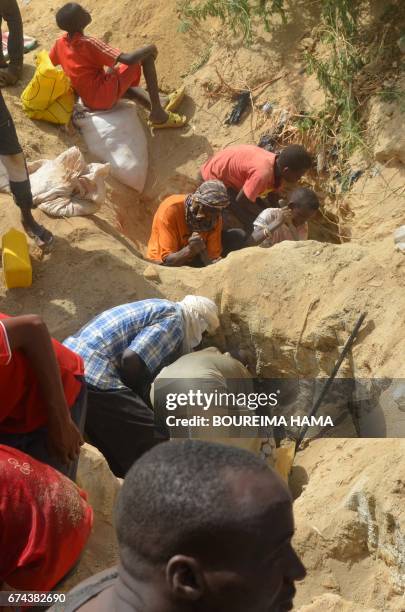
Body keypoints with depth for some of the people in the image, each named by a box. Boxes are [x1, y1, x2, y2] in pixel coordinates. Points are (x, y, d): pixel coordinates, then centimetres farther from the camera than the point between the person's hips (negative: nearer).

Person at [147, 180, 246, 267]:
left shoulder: (214, 217, -17)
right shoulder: (170, 210, -30)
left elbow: (213, 257, -18)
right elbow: (168, 260, -30)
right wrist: (189, 250, -48)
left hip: (193, 259, 4)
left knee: (239, 236, -10)